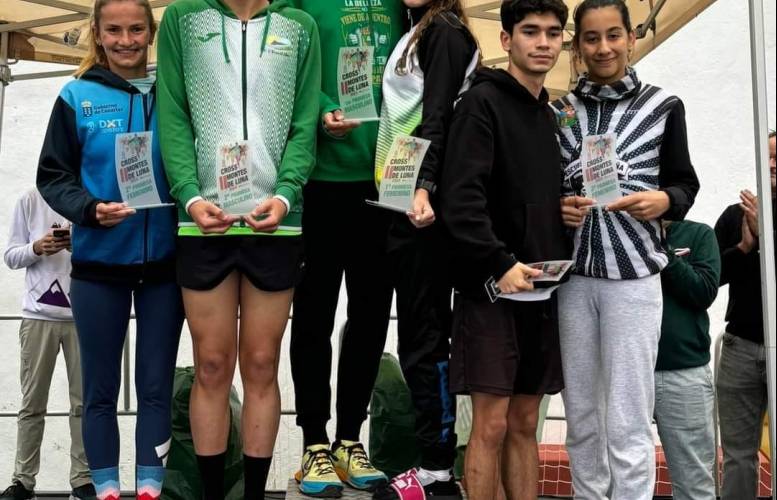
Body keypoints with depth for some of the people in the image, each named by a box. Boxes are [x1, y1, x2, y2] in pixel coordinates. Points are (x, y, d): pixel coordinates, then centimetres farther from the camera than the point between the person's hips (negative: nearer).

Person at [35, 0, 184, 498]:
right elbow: (52, 176, 0)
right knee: (101, 388, 7)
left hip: (164, 262, 1)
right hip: (98, 265, -1)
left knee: (156, 385, 6)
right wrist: (90, 210, -18)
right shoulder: (77, 98, -1)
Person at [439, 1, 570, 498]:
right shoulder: (483, 101, -6)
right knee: (492, 423, -3)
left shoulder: (550, 115, 18)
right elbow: (460, 197, -17)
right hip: (491, 287, -7)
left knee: (525, 424, 11)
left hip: (541, 288, 7)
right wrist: (501, 264, -21)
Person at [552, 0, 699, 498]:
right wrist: (557, 208, -6)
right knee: (581, 414, 11)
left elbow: (686, 182, 6)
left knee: (628, 423, -3)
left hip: (633, 276, -3)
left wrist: (663, 200, -16)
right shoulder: (560, 111, 8)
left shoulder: (663, 106, 1)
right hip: (573, 276, 3)